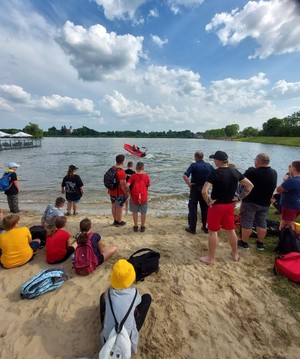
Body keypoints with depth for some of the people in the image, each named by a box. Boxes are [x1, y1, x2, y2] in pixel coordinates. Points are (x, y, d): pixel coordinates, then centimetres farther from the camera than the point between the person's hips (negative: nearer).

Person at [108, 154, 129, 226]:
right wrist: (126, 193, -14)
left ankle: (115, 221, 32)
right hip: (119, 193, -8)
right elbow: (122, 184, -25)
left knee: (114, 206, 18)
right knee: (119, 207, 7)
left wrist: (109, 189, 22)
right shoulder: (121, 172, -24)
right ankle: (119, 222, 21)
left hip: (112, 192, 8)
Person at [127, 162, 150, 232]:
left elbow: (127, 185, -19)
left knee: (135, 212, 15)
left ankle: (135, 226, 25)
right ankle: (142, 226, 24)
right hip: (144, 197, 0)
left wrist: (129, 191, -3)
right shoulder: (146, 176, -8)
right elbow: (148, 185, 4)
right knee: (143, 212, 14)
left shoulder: (133, 176, -11)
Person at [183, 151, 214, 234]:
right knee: (205, 209, 15)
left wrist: (189, 184, -13)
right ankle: (205, 227, 25)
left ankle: (192, 228, 12)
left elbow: (184, 176, -24)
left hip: (195, 188, -4)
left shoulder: (194, 165, -12)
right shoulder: (209, 165, 2)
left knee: (193, 209, 6)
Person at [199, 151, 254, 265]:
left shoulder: (214, 173, -19)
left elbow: (204, 191, -29)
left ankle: (211, 258, 18)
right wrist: (240, 197, 8)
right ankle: (235, 254, 37)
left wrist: (208, 202, -13)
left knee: (213, 232, 6)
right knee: (231, 230, 20)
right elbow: (250, 185, 7)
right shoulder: (235, 172, 0)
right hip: (229, 205, 6)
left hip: (216, 206, -6)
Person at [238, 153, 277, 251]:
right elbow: (273, 187, 13)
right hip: (265, 203, 6)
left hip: (250, 202, -6)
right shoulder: (274, 173, -1)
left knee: (247, 223, 6)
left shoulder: (251, 172, -23)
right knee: (262, 223, 16)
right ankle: (260, 244, 29)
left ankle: (244, 243, 18)